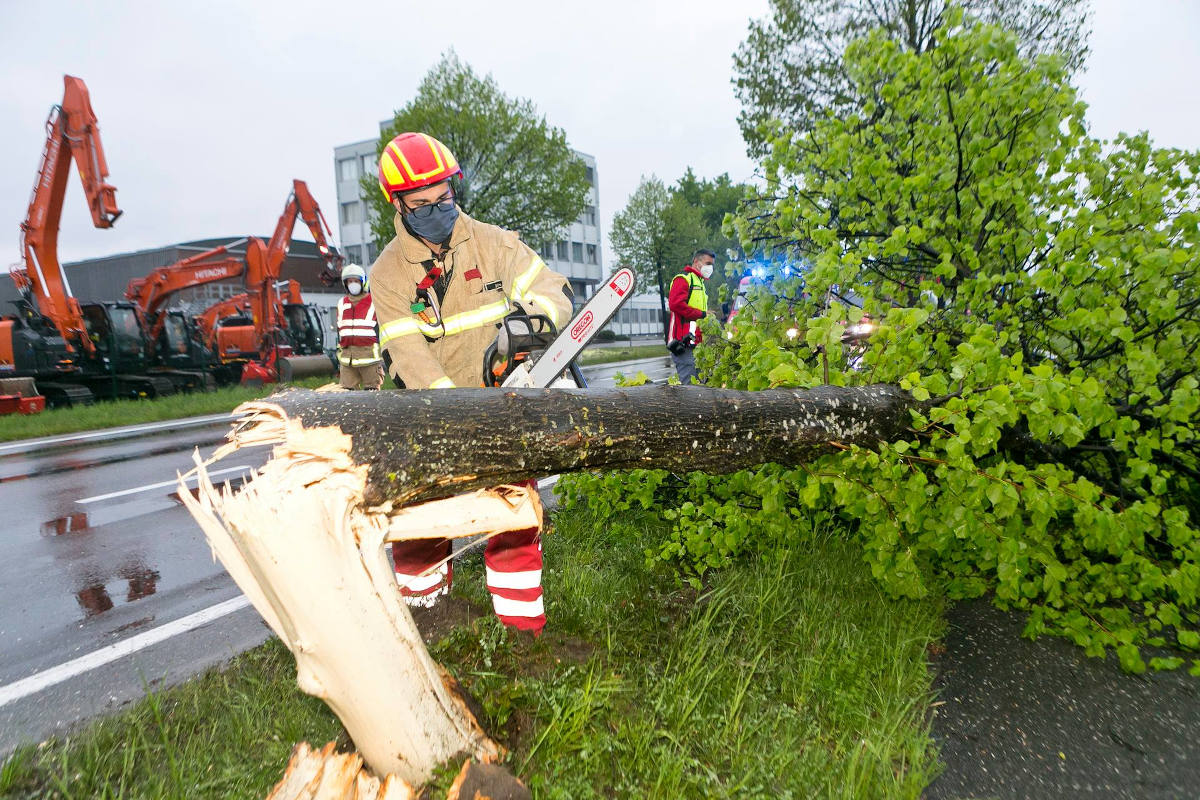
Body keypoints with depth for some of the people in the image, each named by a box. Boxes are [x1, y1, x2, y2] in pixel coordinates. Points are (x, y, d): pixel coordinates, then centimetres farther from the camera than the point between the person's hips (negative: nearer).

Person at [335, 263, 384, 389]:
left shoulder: (374, 302, 2)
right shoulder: (342, 304, 17)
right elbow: (339, 333, 22)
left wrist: (382, 359, -5)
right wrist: (339, 359, 18)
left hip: (369, 357, -4)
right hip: (347, 359, 5)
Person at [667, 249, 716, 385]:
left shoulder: (699, 283, 29)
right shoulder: (683, 279, -3)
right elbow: (675, 303, -19)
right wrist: (701, 314, -14)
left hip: (694, 343, 10)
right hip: (683, 343, -10)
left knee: (698, 383, 9)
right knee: (688, 383, -13)